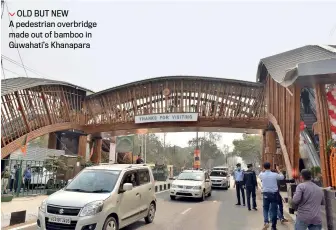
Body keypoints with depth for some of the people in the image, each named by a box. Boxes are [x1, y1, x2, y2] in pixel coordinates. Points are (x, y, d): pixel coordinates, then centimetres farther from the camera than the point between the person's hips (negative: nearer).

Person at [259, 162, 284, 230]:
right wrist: (278, 170, 20)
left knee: (265, 209, 16)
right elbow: (282, 177, 10)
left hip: (266, 194, 1)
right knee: (274, 210, 9)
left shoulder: (262, 175, -7)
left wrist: (263, 170, 21)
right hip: (274, 194, 0)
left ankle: (266, 222, -6)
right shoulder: (275, 174, -10)